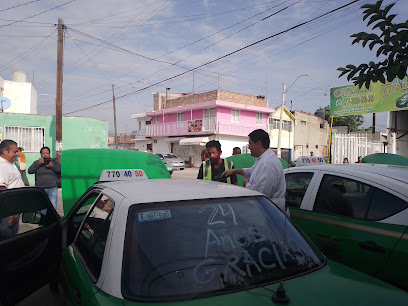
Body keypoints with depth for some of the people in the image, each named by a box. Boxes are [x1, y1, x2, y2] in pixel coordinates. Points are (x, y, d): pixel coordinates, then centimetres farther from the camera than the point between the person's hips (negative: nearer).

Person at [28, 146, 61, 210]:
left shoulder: (54, 161, 11)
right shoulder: (37, 162, 14)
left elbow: (60, 169, -2)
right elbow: (30, 171, 0)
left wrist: (52, 166, -14)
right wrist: (38, 164, -10)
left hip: (52, 189, -1)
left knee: (53, 208, -6)